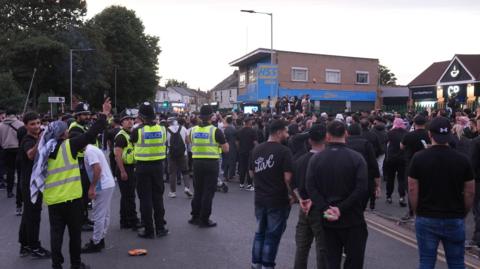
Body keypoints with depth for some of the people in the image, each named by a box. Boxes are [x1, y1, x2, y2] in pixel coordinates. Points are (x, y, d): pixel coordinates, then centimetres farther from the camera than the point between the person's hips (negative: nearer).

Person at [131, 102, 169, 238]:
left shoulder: (138, 130, -12)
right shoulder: (162, 129, -4)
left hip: (143, 167, -3)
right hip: (158, 165, 3)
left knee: (145, 198, 5)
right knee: (158, 196, 12)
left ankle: (149, 230, 10)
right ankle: (160, 228, 18)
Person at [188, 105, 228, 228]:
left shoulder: (193, 130, 3)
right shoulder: (215, 131, -9)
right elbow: (226, 149, -8)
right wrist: (223, 141, 10)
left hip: (197, 163, 5)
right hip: (211, 163, -4)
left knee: (198, 191, 17)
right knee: (208, 192, 3)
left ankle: (195, 216, 25)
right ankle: (204, 220, 8)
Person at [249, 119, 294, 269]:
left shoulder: (257, 149, 3)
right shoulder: (284, 151, -16)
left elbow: (251, 173, 9)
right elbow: (288, 177, -20)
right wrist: (292, 195, -7)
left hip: (260, 198, 6)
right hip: (278, 200, -6)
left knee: (260, 232, 20)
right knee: (272, 235, 7)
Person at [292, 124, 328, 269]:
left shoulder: (299, 160, 3)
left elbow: (293, 184, 7)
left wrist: (300, 199, 0)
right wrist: (314, 200, -8)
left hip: (304, 209, 6)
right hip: (320, 209, -6)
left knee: (302, 247, 15)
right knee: (322, 249, 5)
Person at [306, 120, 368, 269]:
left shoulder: (315, 159, -1)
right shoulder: (356, 157, -8)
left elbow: (310, 187, -10)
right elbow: (362, 188, -17)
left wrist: (324, 209, -14)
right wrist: (342, 208, -16)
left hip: (328, 219, 3)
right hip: (352, 218, -2)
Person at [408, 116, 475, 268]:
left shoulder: (419, 158, -8)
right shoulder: (462, 159, -5)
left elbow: (412, 190, -7)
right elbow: (470, 192, 0)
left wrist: (417, 212, 6)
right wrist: (463, 214, 14)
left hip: (426, 219, -1)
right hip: (455, 220, 1)